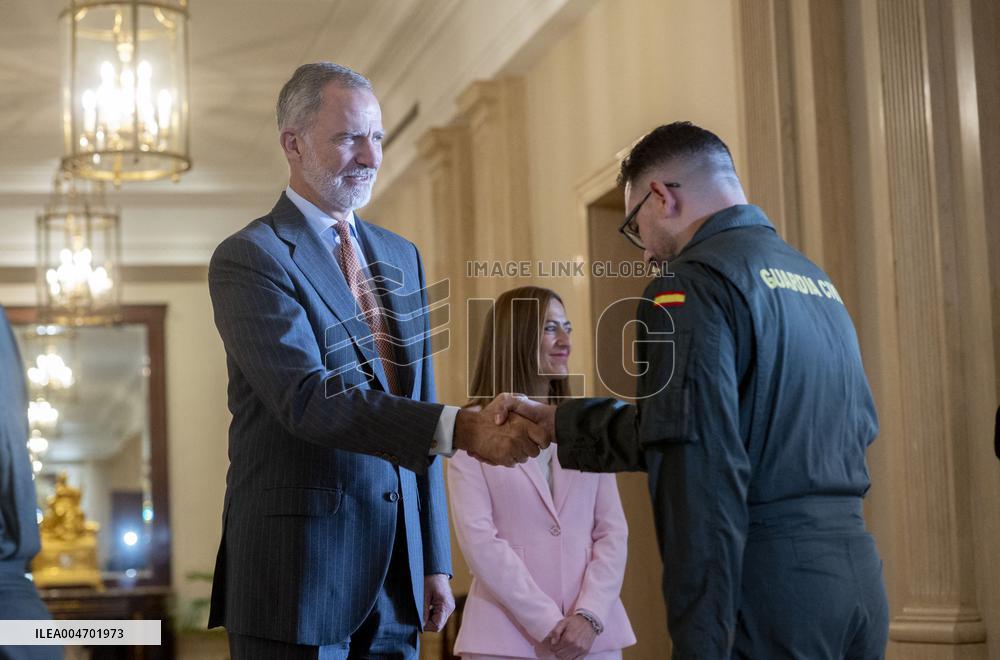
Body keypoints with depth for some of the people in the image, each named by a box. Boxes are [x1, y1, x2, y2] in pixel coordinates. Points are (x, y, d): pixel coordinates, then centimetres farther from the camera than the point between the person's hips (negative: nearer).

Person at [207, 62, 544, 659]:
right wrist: (461, 429, -30)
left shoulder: (401, 257, 14)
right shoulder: (249, 258, -8)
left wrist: (435, 562, 13)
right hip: (296, 577, -6)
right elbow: (306, 398, -21)